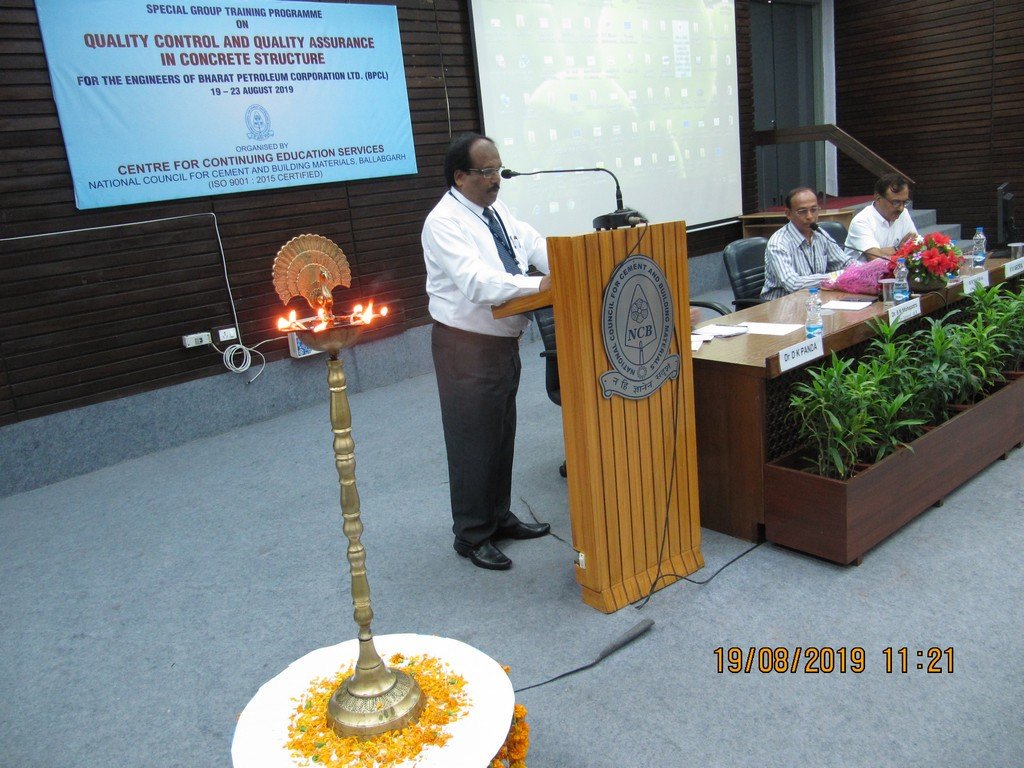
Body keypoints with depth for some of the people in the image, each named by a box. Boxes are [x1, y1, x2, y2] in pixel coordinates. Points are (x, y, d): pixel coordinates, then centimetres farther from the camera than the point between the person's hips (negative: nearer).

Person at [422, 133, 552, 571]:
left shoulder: (499, 213, 9)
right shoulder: (444, 222, -18)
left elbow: (538, 248, 2)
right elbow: (476, 281, -31)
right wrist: (539, 285, -38)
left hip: (505, 342, 9)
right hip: (468, 348, -8)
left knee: (503, 436, 19)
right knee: (473, 443, 2)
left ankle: (500, 518, 36)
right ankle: (471, 536, 19)